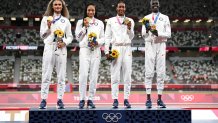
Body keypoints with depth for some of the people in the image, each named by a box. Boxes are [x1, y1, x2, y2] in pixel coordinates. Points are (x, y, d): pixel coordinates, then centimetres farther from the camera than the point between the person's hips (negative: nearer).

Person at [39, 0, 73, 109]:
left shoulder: (66, 21, 13)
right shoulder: (46, 19, 11)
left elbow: (70, 37, 12)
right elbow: (42, 35, 8)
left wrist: (65, 43, -8)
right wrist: (48, 27, -9)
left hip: (61, 49, 1)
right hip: (49, 48, -1)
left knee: (61, 76, 0)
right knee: (46, 75, -4)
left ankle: (60, 100, 4)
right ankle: (43, 100, -1)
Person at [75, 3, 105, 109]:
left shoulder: (100, 23, 13)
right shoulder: (80, 22, 10)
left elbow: (103, 38, 11)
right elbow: (78, 37, 4)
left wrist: (97, 42, -10)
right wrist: (85, 27, -5)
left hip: (95, 51, 1)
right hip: (84, 50, -1)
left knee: (94, 76, -2)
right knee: (83, 75, -12)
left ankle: (91, 99, 3)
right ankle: (82, 99, -7)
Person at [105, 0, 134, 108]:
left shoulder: (130, 21, 14)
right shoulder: (111, 21, 11)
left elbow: (131, 37, 10)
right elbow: (107, 37, 8)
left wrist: (129, 28, -9)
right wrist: (106, 51, 0)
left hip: (127, 48, 1)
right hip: (116, 48, -1)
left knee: (127, 75, -2)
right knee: (115, 75, -5)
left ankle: (126, 99, 2)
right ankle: (115, 99, -3)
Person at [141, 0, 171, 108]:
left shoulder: (165, 18, 9)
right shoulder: (147, 18, 10)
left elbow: (168, 34, 2)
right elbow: (143, 35, 5)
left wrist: (158, 33, -15)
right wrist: (147, 29, -17)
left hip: (161, 45, 1)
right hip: (150, 45, 0)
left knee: (161, 73, -1)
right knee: (149, 72, -4)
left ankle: (159, 98, 3)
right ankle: (148, 98, -4)